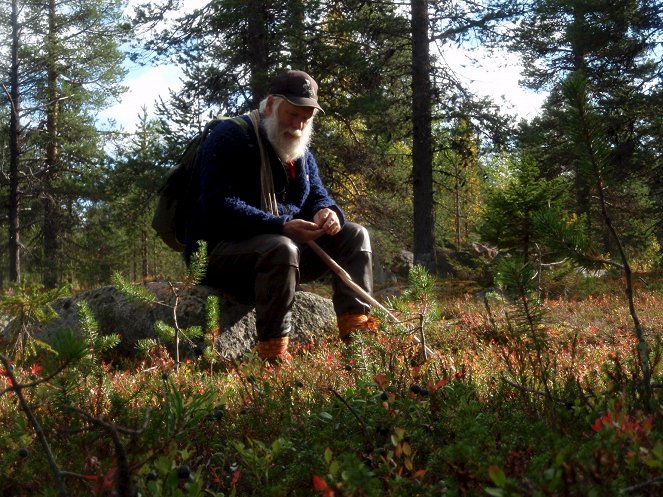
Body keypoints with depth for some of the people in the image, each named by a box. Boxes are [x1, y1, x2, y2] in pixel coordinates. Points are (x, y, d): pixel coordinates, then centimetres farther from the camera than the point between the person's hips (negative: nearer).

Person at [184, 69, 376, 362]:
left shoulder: (300, 151, 13)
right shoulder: (230, 138, -14)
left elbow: (317, 196, 16)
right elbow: (219, 207, -25)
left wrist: (327, 212, -12)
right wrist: (281, 226, -35)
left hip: (280, 245, 8)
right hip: (221, 251, -8)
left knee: (354, 235, 0)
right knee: (280, 249, -40)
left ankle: (355, 326, -11)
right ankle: (272, 354, -35)